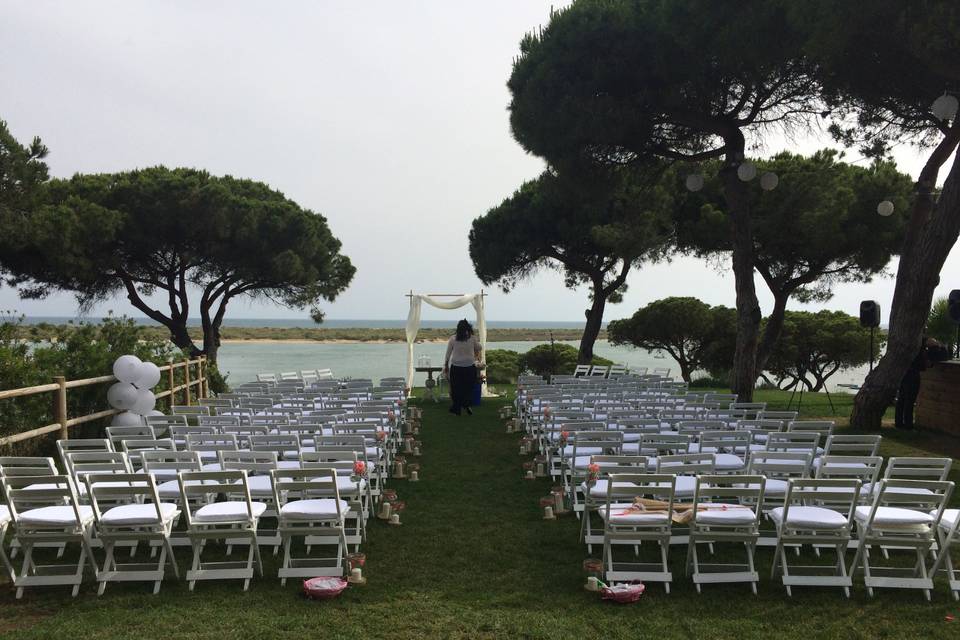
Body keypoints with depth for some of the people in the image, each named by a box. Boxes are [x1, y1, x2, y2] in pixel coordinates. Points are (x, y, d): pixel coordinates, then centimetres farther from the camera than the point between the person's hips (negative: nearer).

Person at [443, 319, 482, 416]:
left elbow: (448, 354, 0)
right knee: (468, 387, 14)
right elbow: (479, 348, 12)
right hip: (470, 367, 0)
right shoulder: (472, 338, -6)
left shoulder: (453, 338, -6)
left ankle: (456, 408, 16)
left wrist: (446, 366, 10)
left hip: (456, 367, 0)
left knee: (456, 388, 10)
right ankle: (466, 404, 0)